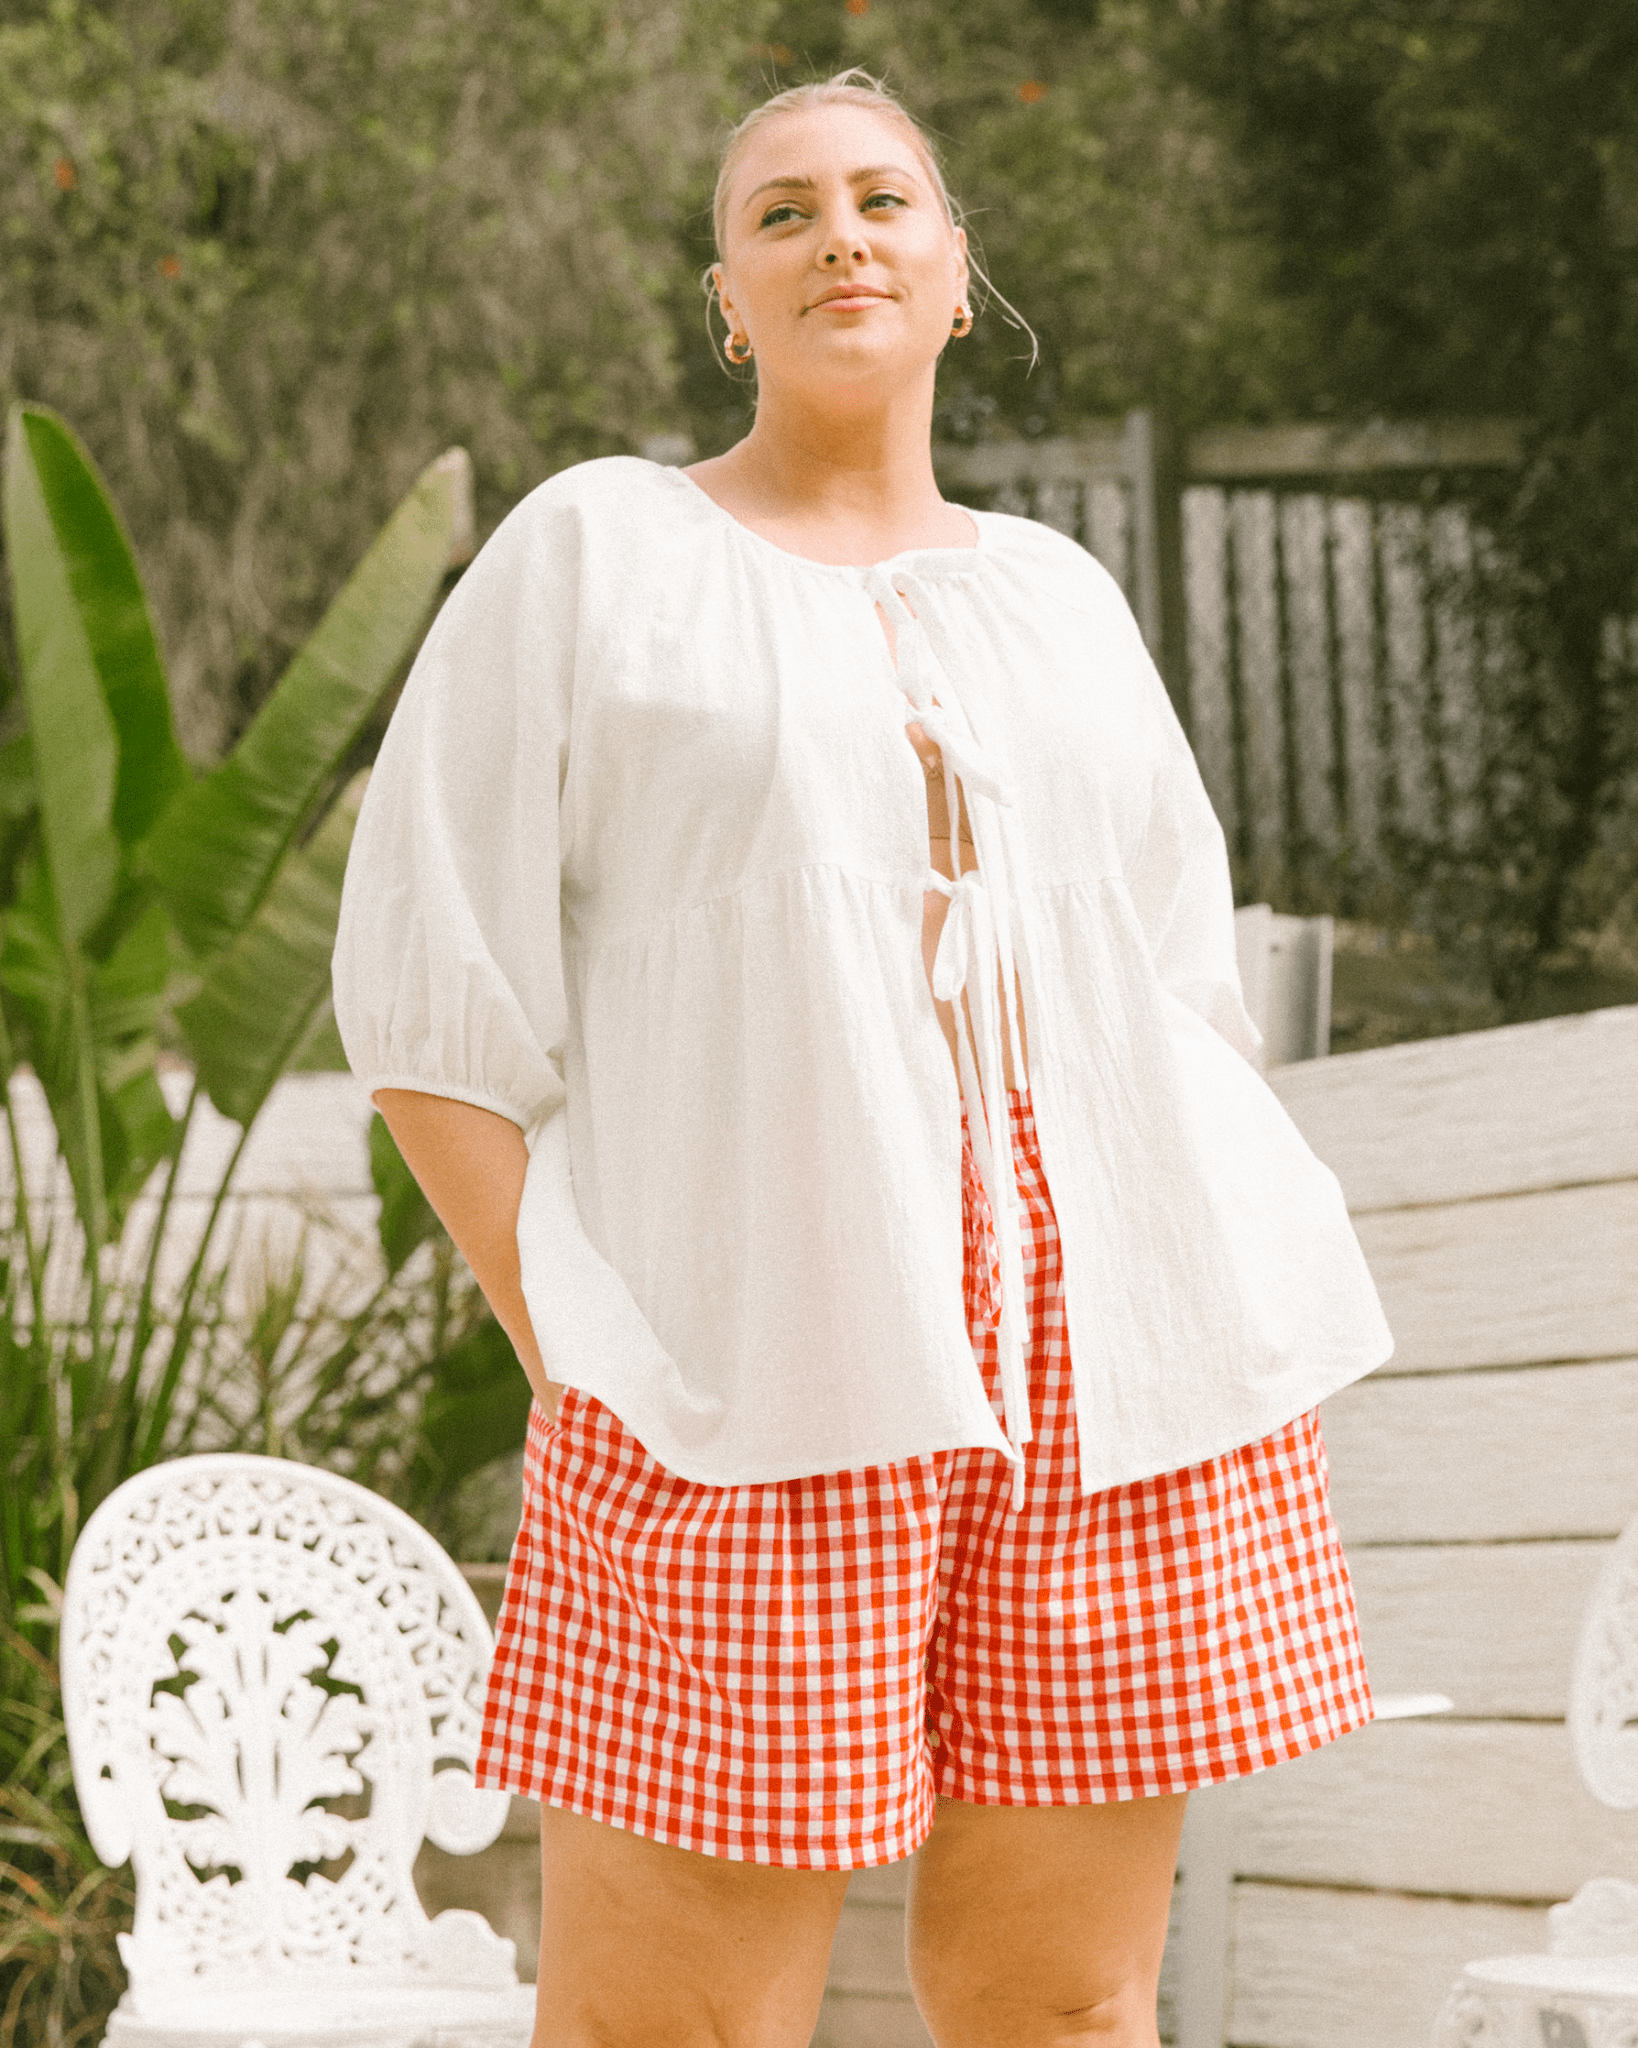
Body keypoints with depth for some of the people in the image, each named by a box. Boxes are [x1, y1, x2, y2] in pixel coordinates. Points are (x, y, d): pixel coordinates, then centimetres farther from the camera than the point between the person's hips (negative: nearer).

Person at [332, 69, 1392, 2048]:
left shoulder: (1061, 598, 19)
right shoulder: (593, 553, 7)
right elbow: (427, 990, 2)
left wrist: (1222, 1323, 5)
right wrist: (572, 1351, -8)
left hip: (1109, 1364, 4)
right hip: (749, 1372, -4)